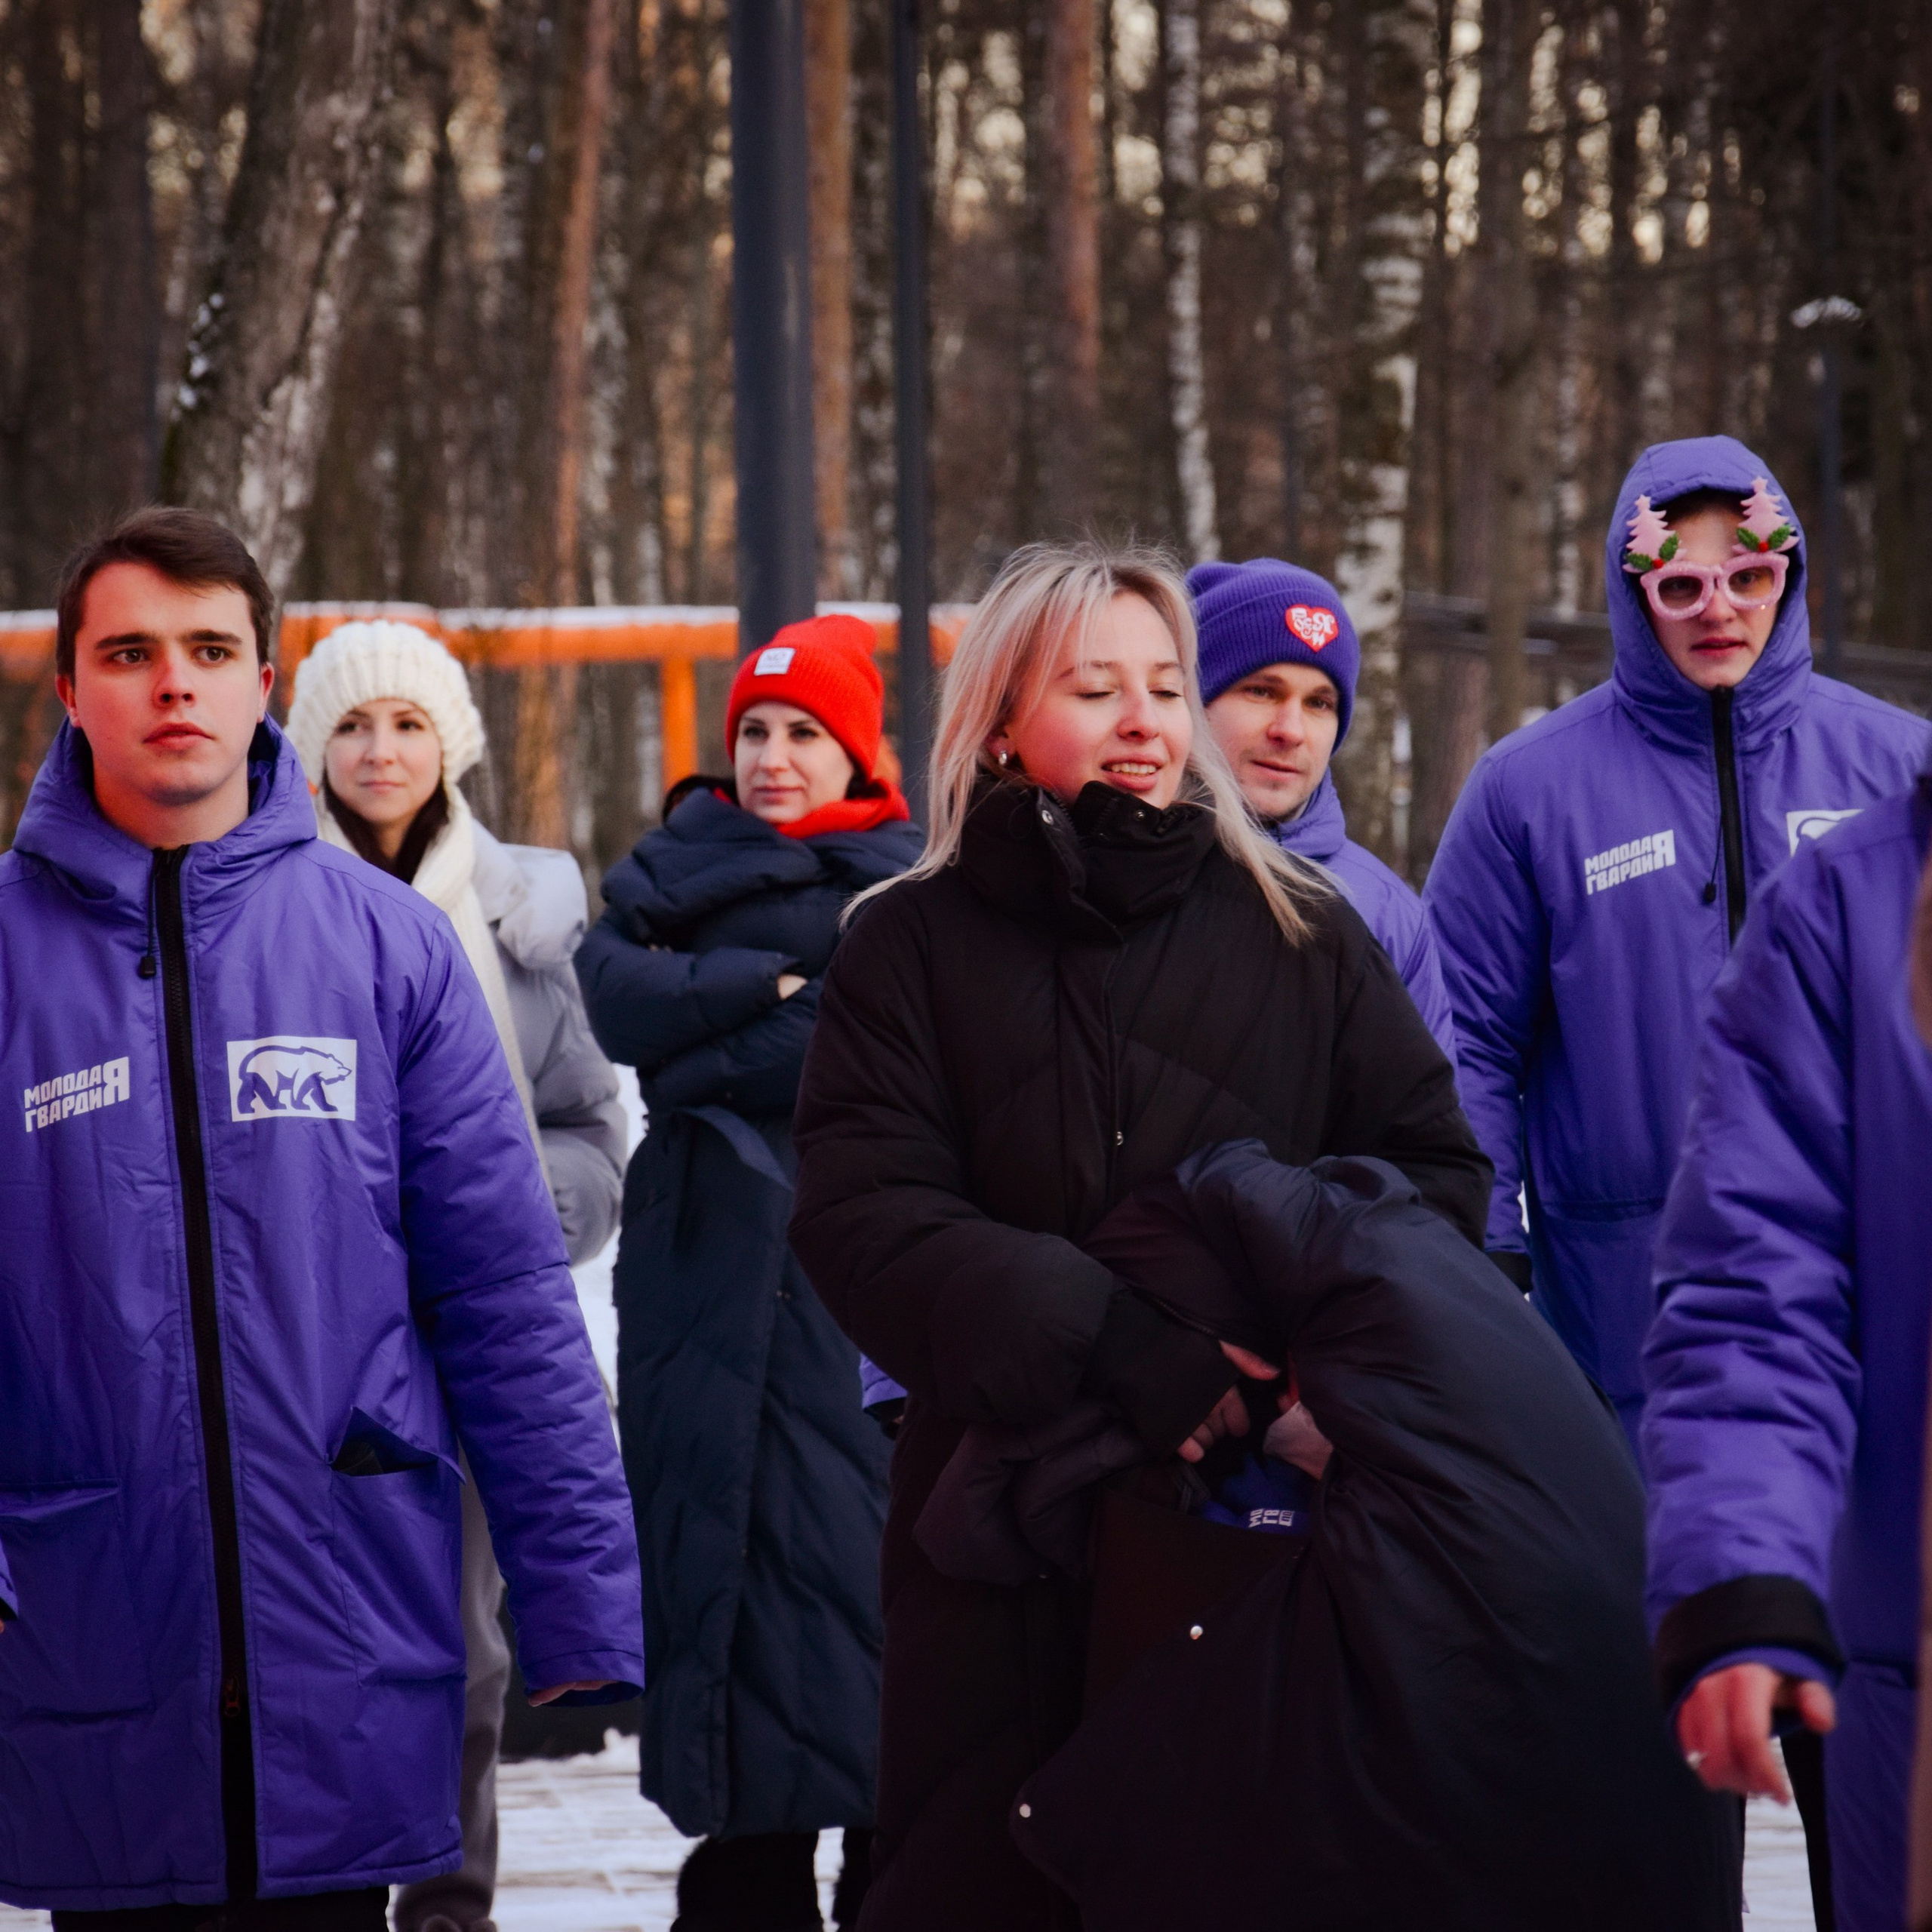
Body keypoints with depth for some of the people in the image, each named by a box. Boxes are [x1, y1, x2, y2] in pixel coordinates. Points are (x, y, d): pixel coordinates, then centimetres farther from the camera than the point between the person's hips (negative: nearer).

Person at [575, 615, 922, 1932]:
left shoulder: (909, 886, 4)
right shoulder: (676, 869, 15)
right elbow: (619, 995, -2)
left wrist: (707, 1066, -7)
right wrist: (769, 988, -10)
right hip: (704, 1274, 3)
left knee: (866, 1564, -7)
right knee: (724, 1553, 4)